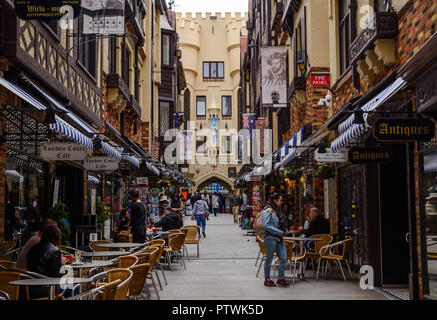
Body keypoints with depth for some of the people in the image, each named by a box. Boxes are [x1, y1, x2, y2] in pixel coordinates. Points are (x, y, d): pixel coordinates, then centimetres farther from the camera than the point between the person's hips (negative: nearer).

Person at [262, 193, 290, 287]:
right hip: (270, 238, -8)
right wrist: (279, 232, -18)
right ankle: (267, 279, 13)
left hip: (279, 238, 8)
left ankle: (281, 279, 11)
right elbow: (266, 225, -20)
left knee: (283, 258, 2)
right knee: (269, 259, 2)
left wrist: (283, 231, 8)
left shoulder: (278, 210, 14)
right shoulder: (268, 211, -12)